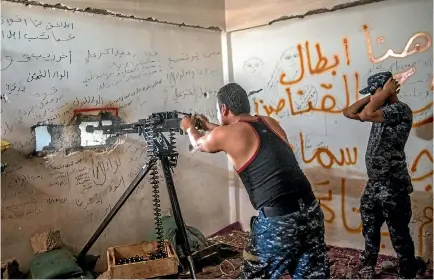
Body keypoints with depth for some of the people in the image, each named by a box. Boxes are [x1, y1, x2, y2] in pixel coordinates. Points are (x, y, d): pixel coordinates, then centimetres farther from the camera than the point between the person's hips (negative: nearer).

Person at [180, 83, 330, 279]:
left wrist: (189, 127, 42)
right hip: (311, 211, 7)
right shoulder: (270, 123, 15)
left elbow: (199, 144, 21)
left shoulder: (225, 134, -3)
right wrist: (211, 127, 47)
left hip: (278, 221, -6)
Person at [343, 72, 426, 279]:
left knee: (399, 234, 5)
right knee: (370, 229, 24)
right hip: (374, 182, 9)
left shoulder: (401, 109, -17)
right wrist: (372, 97, 5)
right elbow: (348, 113, 12)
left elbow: (366, 115, -30)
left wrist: (384, 94, -16)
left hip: (392, 185, -9)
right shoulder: (380, 110, 10)